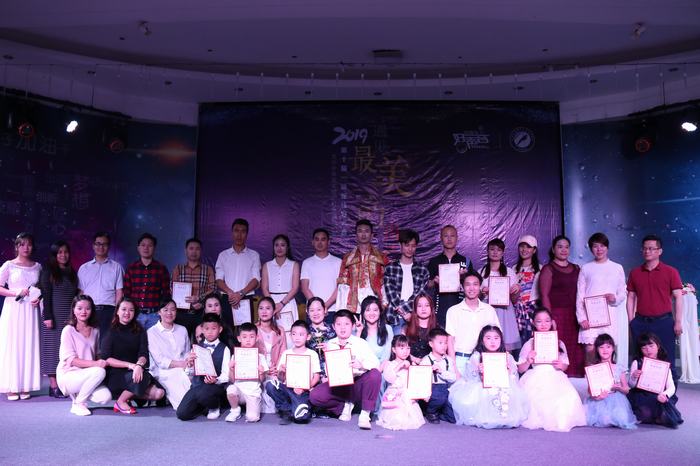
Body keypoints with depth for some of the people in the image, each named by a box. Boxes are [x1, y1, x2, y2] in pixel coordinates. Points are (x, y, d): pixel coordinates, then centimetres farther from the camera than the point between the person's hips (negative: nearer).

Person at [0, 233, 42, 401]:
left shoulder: (37, 266, 11)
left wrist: (39, 298, -4)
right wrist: (16, 293, -14)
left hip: (31, 310, 3)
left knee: (29, 347, 1)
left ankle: (25, 386, 7)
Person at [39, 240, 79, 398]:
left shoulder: (71, 272, 14)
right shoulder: (48, 272, 0)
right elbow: (46, 296, -6)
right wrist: (47, 317, -13)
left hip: (70, 318, 5)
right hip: (55, 317, -5)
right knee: (53, 348, -2)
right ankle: (53, 386, -1)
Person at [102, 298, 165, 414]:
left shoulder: (139, 331, 9)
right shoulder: (111, 331, 1)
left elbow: (144, 354, -3)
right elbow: (106, 358, -9)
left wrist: (139, 365, -27)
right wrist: (129, 365, -22)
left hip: (134, 372, 4)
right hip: (114, 375, -3)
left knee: (159, 392, -19)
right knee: (143, 378, -33)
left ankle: (129, 394, 1)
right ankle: (121, 402, -11)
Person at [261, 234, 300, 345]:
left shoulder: (294, 265, 8)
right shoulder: (267, 266, 12)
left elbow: (295, 288, 0)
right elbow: (264, 288, 5)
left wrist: (281, 304, -10)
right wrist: (273, 305, -9)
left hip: (288, 303, -1)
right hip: (271, 303, 1)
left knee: (288, 335, -10)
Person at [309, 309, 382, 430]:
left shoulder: (360, 343, -5)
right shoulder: (329, 345, 5)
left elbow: (375, 363, -17)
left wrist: (361, 365, -36)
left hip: (357, 385, -2)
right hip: (337, 385, 3)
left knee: (375, 374, -32)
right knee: (315, 396, -22)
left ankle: (365, 414, -17)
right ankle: (344, 406, 6)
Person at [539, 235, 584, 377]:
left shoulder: (576, 268, 17)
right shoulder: (548, 269, 1)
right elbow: (544, 295, -6)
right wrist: (549, 318, -14)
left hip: (573, 316, 5)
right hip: (557, 315, -5)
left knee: (576, 351, 2)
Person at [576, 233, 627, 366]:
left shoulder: (617, 268, 11)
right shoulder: (586, 268, 8)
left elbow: (623, 292, 13)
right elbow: (580, 295, 5)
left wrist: (615, 298, -11)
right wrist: (581, 318, -5)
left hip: (610, 314, 1)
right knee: (590, 349, -7)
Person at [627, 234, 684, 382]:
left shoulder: (670, 272, 0)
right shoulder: (635, 273, 8)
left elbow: (678, 297, -2)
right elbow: (631, 297, 11)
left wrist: (678, 322, -6)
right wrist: (631, 321, 5)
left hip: (664, 321, -3)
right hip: (641, 322, 3)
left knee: (667, 359, 2)